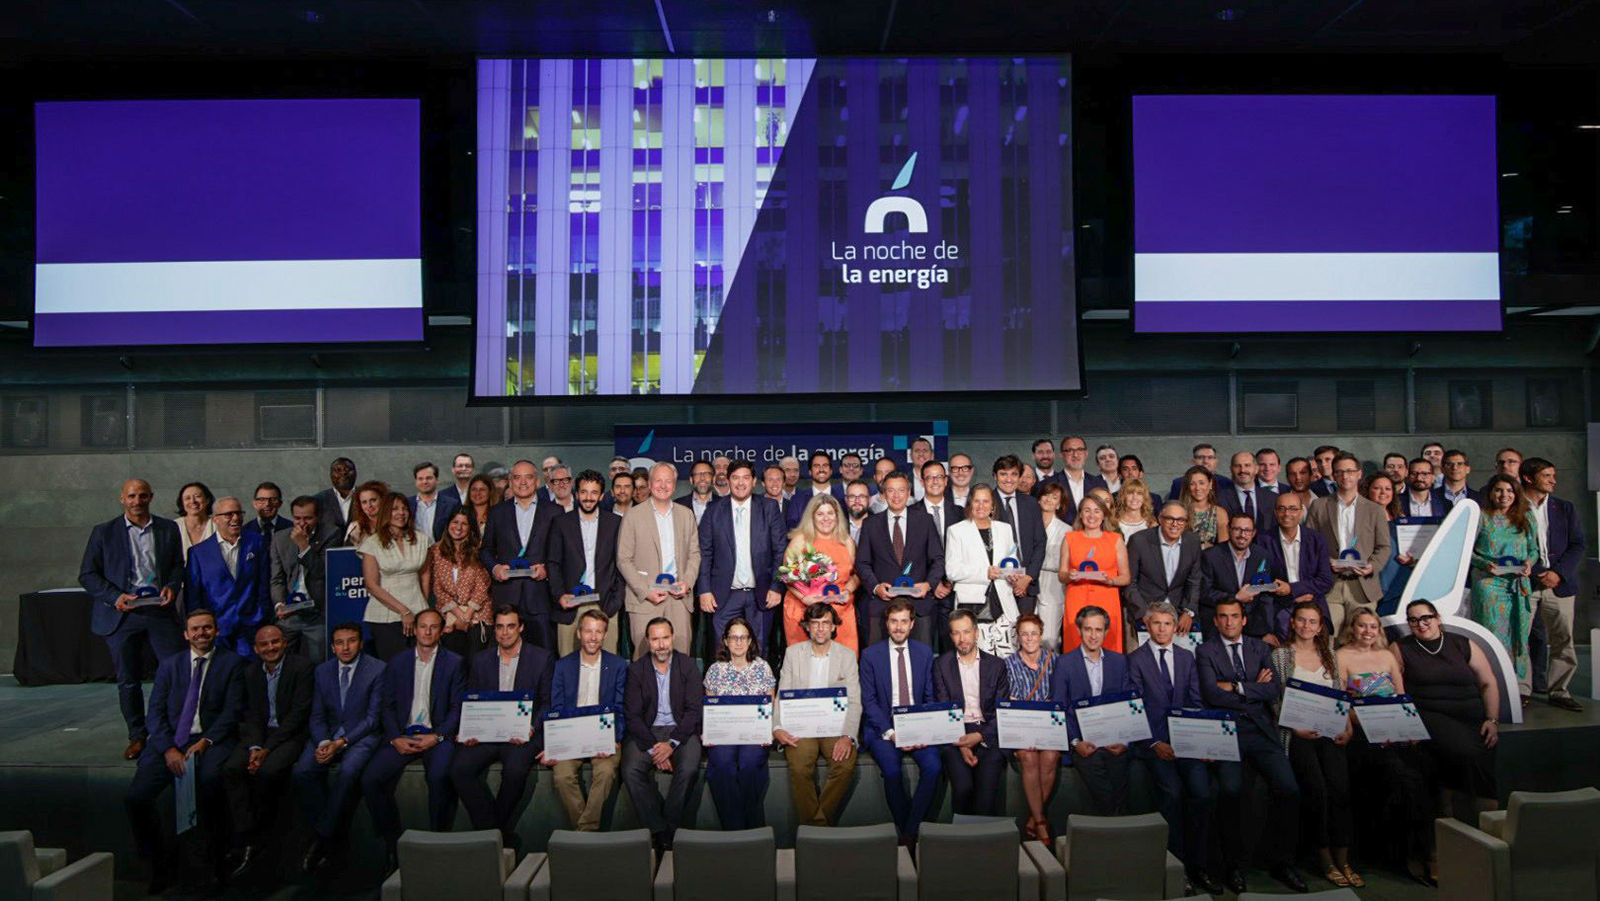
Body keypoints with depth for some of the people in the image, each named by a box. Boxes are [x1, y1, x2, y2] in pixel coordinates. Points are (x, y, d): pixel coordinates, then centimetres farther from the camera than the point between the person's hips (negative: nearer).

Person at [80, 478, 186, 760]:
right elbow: (87, 575, 3)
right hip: (122, 616, 0)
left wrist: (172, 586, -7)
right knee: (128, 681, 7)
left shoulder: (168, 529, 9)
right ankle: (137, 737, 20)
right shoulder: (103, 533, 4)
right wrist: (115, 597, -12)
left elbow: (178, 565, 14)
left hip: (160, 611, 1)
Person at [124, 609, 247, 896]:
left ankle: (204, 863, -17)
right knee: (135, 798, -18)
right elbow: (156, 711, 7)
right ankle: (159, 864, 6)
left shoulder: (232, 663, 8)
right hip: (169, 741, 4)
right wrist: (168, 748, -9)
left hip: (211, 740, -3)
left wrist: (206, 741, -16)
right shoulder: (169, 665, 16)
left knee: (210, 779, -35)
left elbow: (233, 709, -1)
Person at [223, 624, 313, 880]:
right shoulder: (250, 672, 11)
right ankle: (249, 840, -23)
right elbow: (251, 715, 7)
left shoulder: (302, 667, -6)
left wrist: (267, 748, -16)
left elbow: (298, 712, -11)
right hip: (258, 734, 5)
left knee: (268, 770, -32)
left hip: (290, 734, -5)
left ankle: (254, 836, -10)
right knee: (231, 768, -23)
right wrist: (254, 746, -13)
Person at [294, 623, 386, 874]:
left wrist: (341, 742, -17)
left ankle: (322, 836, -18)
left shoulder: (377, 670, -6)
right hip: (328, 735, 4)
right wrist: (323, 742, -12)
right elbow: (317, 716, 9)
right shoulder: (322, 670, 10)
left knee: (347, 771, -33)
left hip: (362, 735, -4)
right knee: (302, 771, -24)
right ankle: (331, 830, -10)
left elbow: (373, 718, -7)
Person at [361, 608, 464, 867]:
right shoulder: (397, 663, 14)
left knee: (439, 777, -32)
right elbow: (386, 705, 10)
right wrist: (396, 738, -6)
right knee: (370, 780, -20)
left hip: (438, 736, -3)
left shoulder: (454, 663, 7)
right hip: (402, 735, 3)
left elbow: (458, 707, 2)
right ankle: (393, 843, -2)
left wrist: (436, 737, -12)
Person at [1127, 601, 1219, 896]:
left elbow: (1196, 702, 12)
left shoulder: (1187, 657, 16)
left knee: (1201, 788, -17)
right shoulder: (1135, 659, 4)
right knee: (1171, 789, -22)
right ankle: (1177, 863, -8)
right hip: (1152, 741, -3)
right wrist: (1154, 743, -10)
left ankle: (1199, 866, -6)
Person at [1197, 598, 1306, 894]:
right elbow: (1211, 694, -6)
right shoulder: (1206, 651, 7)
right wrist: (1255, 689, -2)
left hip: (1261, 732, 3)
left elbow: (1275, 689, 3)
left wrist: (1237, 687, -4)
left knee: (1289, 790, -13)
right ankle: (1234, 865, -4)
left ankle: (1279, 860, 4)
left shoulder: (1260, 648, 16)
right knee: (1231, 791, -21)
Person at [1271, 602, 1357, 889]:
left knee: (1340, 786, -18)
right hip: (1296, 733, -3)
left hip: (1329, 731, 3)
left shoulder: (1328, 655, 17)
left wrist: (1348, 726, 2)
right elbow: (1274, 701, 2)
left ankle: (1342, 860, -10)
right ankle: (1325, 859, -7)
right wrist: (1296, 727, -10)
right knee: (1317, 788, -20)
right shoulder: (1280, 655, 6)